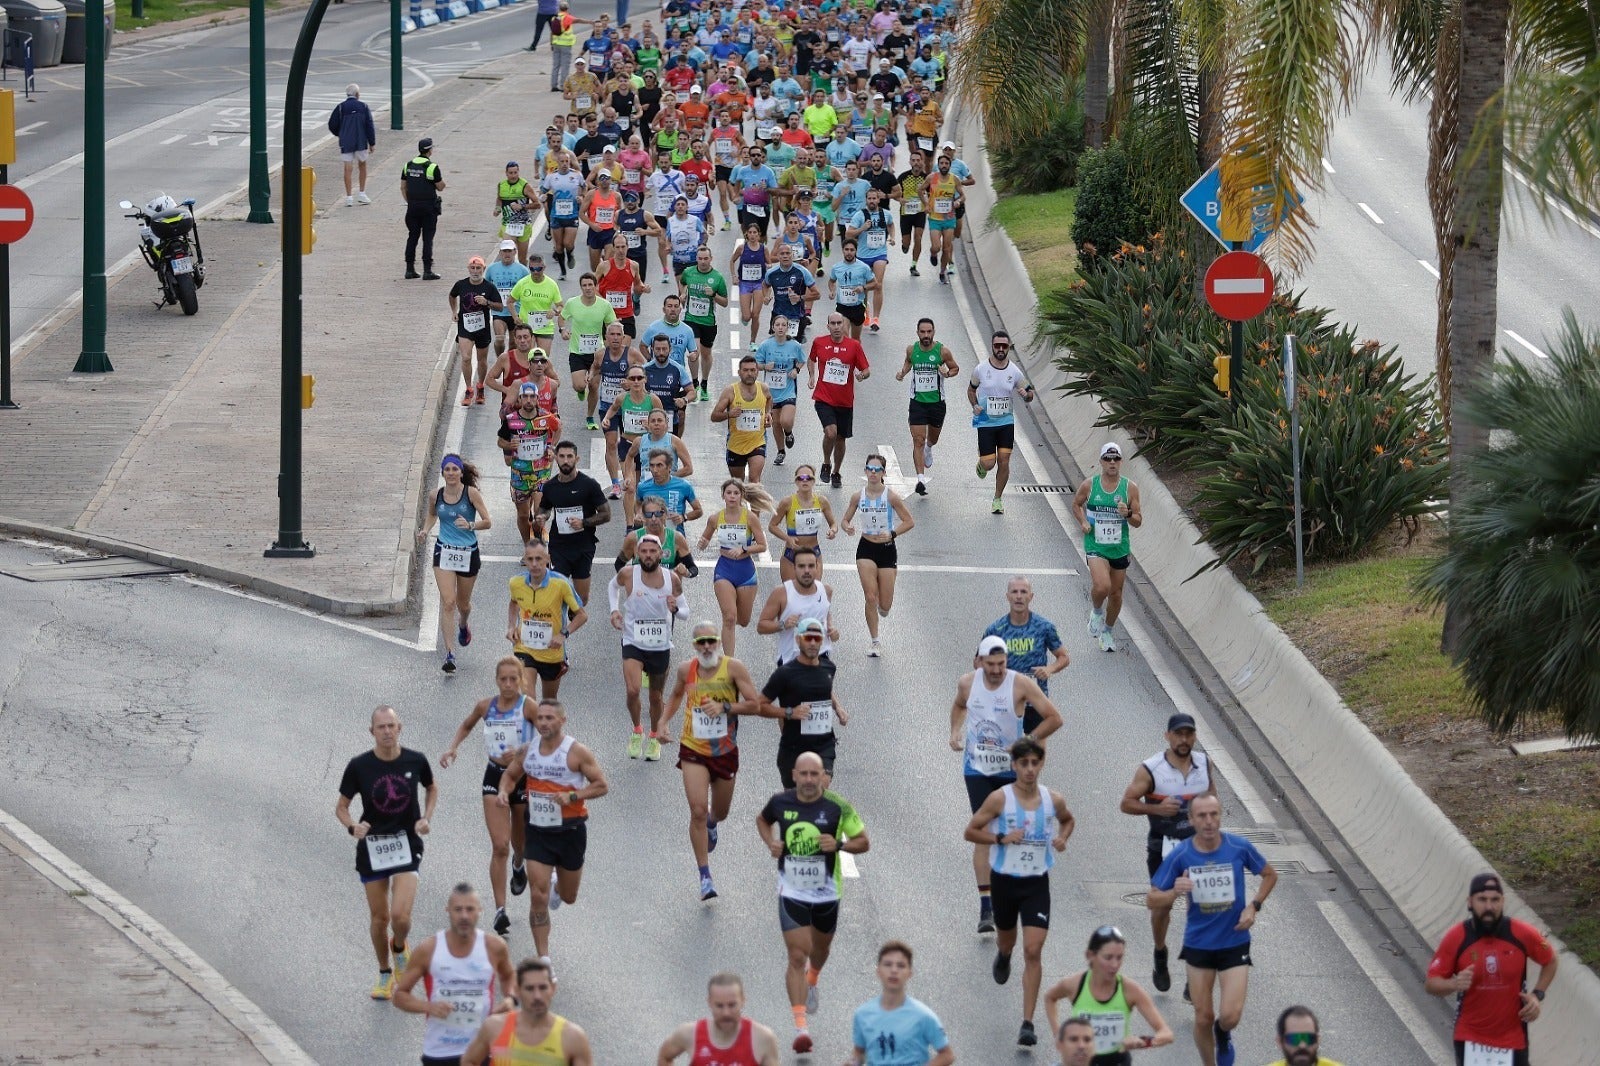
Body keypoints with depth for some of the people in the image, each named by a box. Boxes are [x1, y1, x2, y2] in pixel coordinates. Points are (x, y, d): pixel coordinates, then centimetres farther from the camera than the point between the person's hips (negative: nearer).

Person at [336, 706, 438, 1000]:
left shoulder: (416, 761, -6)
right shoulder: (359, 766, -9)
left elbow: (432, 789, 15)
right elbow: (341, 806, 0)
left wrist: (426, 818, -2)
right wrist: (352, 826, -22)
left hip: (407, 846, 0)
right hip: (371, 847, 0)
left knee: (400, 915, -14)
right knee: (379, 917, 7)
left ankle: (399, 948, 22)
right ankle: (384, 974, 30)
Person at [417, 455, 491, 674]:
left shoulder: (471, 493, -10)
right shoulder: (437, 495, -1)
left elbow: (487, 522, -10)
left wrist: (470, 525, -28)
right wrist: (425, 530, 2)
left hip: (469, 553, -1)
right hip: (444, 552, 1)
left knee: (463, 603, 16)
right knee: (448, 602, -13)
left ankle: (463, 625, 54)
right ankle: (449, 654, -15)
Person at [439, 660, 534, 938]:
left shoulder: (528, 707, -12)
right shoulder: (486, 706, 0)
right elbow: (466, 725, 21)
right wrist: (453, 748, 5)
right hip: (495, 778, 1)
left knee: (520, 844, 18)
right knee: (500, 846, -10)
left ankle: (518, 865, 56)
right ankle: (500, 910, -9)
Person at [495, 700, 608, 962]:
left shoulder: (576, 752, -13)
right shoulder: (527, 751, -1)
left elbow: (602, 786, -11)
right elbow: (510, 775, 16)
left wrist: (572, 796, -26)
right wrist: (503, 791, -6)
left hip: (570, 831, -2)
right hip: (537, 831, 2)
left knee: (568, 898, 15)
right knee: (538, 897, -9)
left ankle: (558, 886, 54)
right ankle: (543, 959, -1)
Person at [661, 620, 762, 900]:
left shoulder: (733, 668, -12)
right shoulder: (687, 670, -3)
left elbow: (755, 705, -13)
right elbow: (676, 695, 20)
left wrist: (724, 707, -24)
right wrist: (664, 721, 9)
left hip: (725, 751, 0)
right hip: (693, 751, 0)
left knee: (720, 812, 18)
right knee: (698, 811, -15)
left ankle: (711, 825, 59)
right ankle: (705, 877, -10)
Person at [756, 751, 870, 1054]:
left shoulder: (837, 807, -14)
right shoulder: (780, 802, -8)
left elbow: (864, 842, -6)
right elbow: (762, 820, 15)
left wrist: (839, 845, -26)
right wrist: (771, 842, -6)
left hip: (826, 893, 1)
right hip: (792, 892, -1)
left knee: (820, 950, 24)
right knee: (797, 956, -12)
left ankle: (811, 981, 60)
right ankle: (800, 1025, -14)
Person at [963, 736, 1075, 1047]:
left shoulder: (1053, 800, -5)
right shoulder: (1000, 799, -13)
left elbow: (1068, 820, 18)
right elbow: (971, 831, -8)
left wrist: (1062, 838, -4)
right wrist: (1001, 838, -23)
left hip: (1037, 883, 0)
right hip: (1005, 880, 0)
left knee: (1033, 951, -11)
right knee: (1006, 940, 22)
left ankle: (1028, 1024, -10)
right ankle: (1003, 956, 64)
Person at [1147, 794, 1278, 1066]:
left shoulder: (1239, 848, -12)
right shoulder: (1180, 856, -12)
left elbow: (1270, 875, 8)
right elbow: (1152, 900, -7)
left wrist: (1254, 906, -6)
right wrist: (1175, 891, -27)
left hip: (1235, 943, -1)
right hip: (1198, 944, 1)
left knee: (1230, 1017, -11)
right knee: (1203, 1018, 6)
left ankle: (1223, 1035, 26)